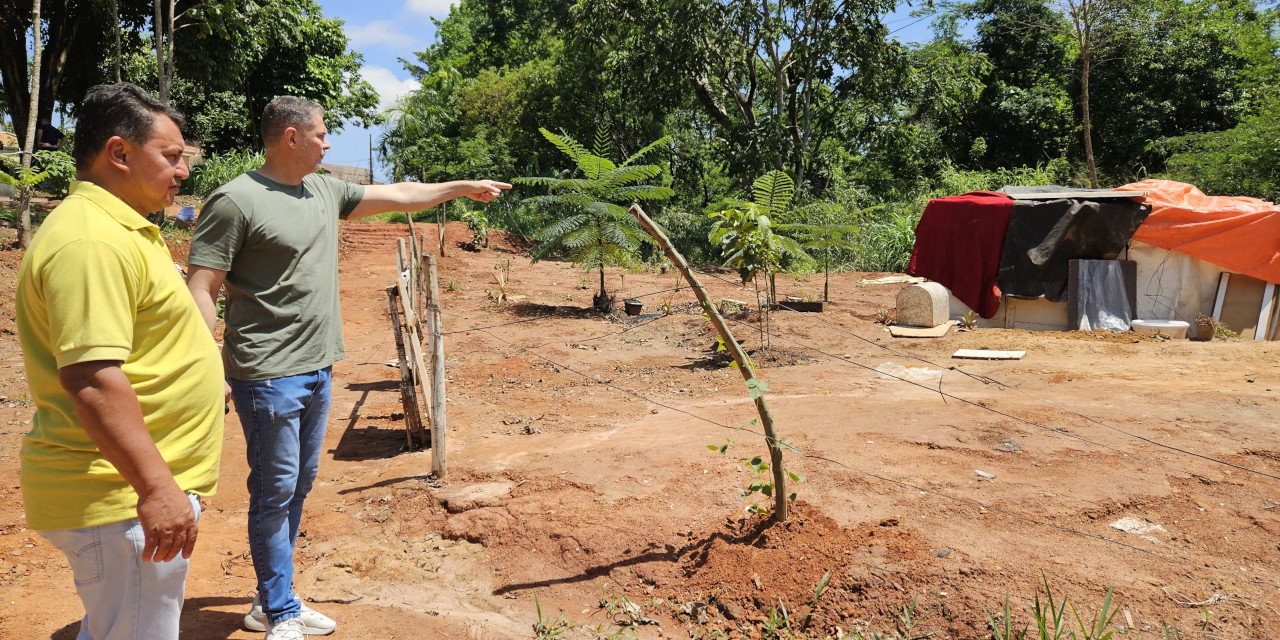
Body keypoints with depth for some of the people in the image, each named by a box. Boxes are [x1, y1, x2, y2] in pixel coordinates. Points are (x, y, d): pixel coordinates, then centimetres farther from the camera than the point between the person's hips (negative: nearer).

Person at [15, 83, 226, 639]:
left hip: (142, 489, 11)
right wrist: (155, 487, -28)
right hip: (122, 497, -11)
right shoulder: (91, 240, -20)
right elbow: (90, 378, -28)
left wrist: (205, 380, 31)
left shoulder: (118, 228, 15)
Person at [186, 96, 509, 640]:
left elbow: (397, 195, 21)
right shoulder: (235, 200, -12)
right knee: (275, 491, 1)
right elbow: (201, 288, -14)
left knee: (298, 487, 15)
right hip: (269, 375, -8)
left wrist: (463, 187, 24)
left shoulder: (324, 190, 11)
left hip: (318, 370, 8)